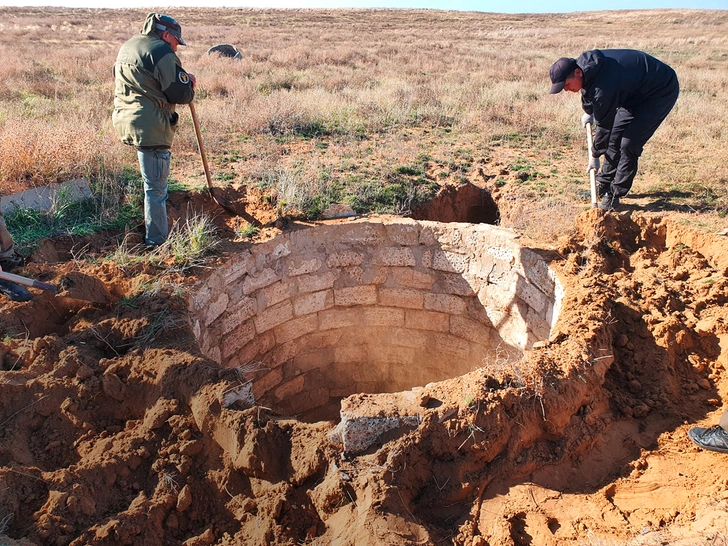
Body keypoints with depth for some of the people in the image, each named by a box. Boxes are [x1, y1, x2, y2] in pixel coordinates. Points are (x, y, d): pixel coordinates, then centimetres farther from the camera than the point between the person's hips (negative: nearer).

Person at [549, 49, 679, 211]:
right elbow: (588, 90, 13)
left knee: (629, 143, -16)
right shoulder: (583, 63, -11)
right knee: (614, 135, 11)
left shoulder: (603, 87, -37)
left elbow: (604, 124, -25)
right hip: (637, 89, 10)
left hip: (662, 91, -10)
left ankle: (615, 194, -6)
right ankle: (603, 185, 21)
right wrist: (588, 112, 28)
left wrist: (595, 156, -13)